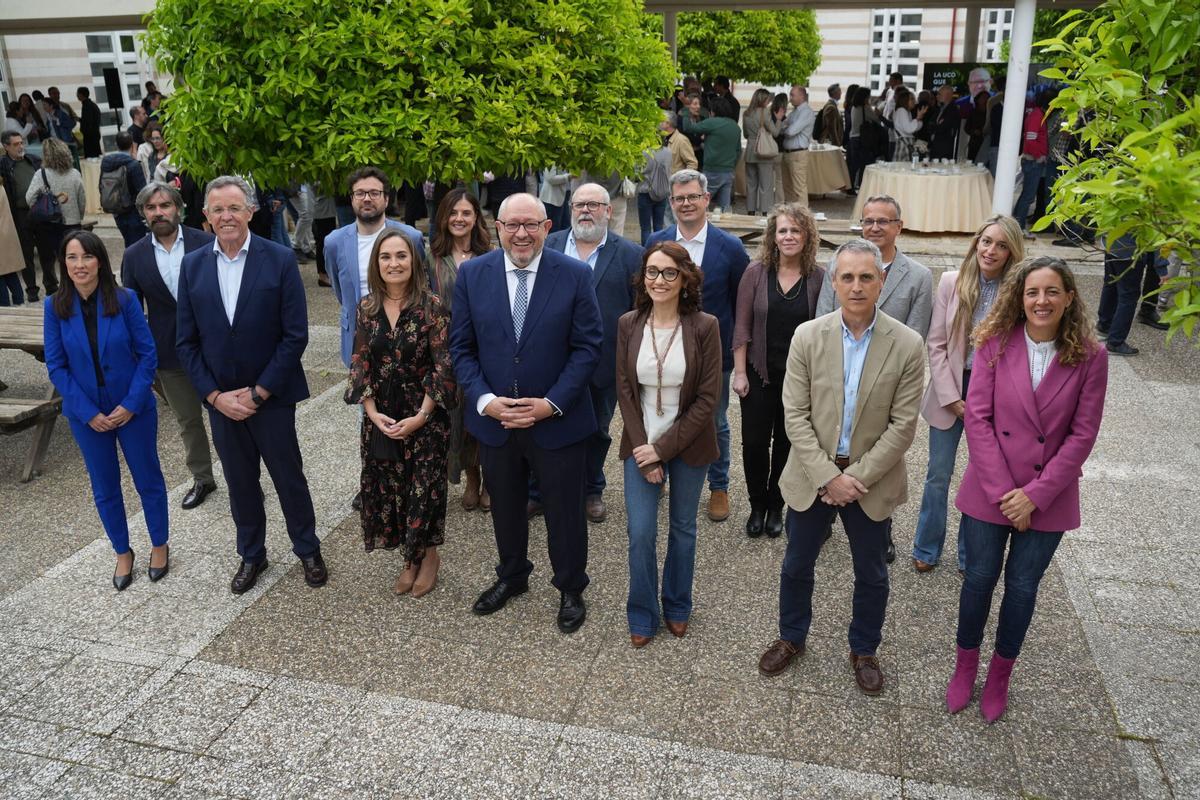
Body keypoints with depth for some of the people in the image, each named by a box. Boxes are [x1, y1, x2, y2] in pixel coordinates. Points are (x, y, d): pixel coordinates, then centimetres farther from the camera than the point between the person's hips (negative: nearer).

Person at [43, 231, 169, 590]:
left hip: (134, 409, -1)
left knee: (148, 479, 12)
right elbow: (57, 367, -5)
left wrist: (131, 404, -15)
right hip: (86, 414, 2)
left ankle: (159, 546, 32)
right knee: (104, 489, 14)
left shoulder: (124, 299, -12)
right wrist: (89, 413, -11)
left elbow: (147, 354, -8)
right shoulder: (56, 307, -8)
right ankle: (123, 552, 33)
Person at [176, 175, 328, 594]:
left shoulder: (280, 259, -10)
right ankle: (251, 554, 34)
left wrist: (258, 392, -13)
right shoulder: (192, 265, 1)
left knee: (289, 477, 10)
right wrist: (215, 395, -6)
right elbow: (187, 341, 3)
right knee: (240, 482, 16)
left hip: (271, 396, -3)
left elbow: (295, 336, -12)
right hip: (221, 399, 3)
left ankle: (308, 549, 30)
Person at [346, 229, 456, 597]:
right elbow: (360, 364, 3)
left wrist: (420, 416, -15)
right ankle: (411, 558, 29)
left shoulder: (432, 305, -11)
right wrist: (373, 413, -8)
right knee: (388, 488, 10)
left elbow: (444, 366, -12)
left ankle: (428, 555, 28)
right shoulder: (367, 307, 2)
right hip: (380, 418, 4)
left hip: (425, 417, -4)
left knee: (424, 487, 5)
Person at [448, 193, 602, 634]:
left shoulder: (574, 275, -9)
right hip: (493, 417, 2)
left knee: (565, 510, 12)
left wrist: (551, 404, -16)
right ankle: (511, 576, 45)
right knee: (505, 506, 20)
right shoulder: (472, 274, -2)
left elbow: (588, 346, -8)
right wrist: (484, 400, -13)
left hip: (557, 419, -2)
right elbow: (461, 346, 0)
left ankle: (571, 588, 35)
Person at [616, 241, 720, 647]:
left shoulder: (705, 326, -12)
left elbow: (707, 398, -12)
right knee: (640, 532, 0)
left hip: (688, 445, -1)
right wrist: (645, 451, -9)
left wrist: (664, 448, -14)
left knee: (683, 529, 14)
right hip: (641, 445, 1)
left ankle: (677, 607, 36)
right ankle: (642, 615, 21)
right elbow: (624, 391, -2)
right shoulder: (628, 324, -5)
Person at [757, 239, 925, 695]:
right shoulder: (807, 337, -9)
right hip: (812, 476, 1)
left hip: (872, 481, 0)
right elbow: (796, 416, -10)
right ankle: (792, 639, 40)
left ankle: (864, 650, 40)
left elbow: (902, 426, -11)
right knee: (797, 565, 17)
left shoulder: (907, 345, -12)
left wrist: (856, 477, -15)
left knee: (871, 574, 16)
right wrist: (828, 476, -16)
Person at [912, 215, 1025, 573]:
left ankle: (970, 554, 31)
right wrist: (952, 397, -8)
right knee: (938, 476, 10)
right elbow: (936, 345, -4)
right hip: (950, 393, 1)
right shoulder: (951, 282, -5)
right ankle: (927, 550, 28)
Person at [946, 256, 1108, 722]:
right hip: (989, 492, 0)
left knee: (1022, 587, 13)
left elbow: (1083, 434, -8)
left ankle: (1000, 673, 34)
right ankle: (965, 665, 33)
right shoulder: (995, 343, -8)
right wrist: (1002, 490, -14)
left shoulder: (1089, 357, -8)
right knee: (979, 579, 11)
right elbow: (977, 417, -10)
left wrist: (1035, 494, -14)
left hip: (1047, 500, 0)